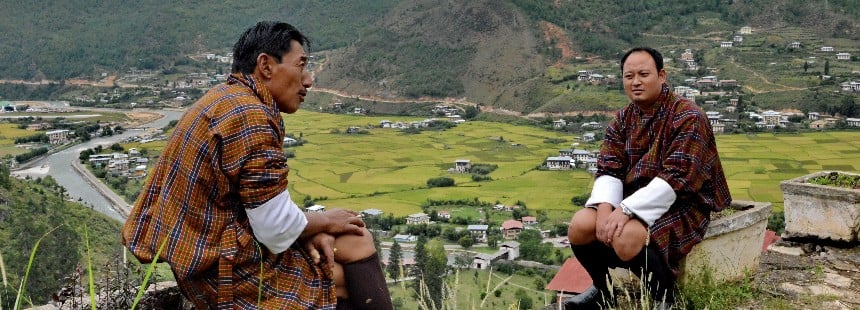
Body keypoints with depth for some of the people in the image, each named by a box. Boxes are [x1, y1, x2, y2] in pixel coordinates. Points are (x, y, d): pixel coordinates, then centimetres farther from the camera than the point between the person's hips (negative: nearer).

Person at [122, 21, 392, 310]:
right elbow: (278, 230, -22)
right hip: (228, 269, -10)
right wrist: (324, 221, -3)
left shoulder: (225, 99, 9)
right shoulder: (249, 115, -24)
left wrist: (312, 228, -2)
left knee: (357, 240, 14)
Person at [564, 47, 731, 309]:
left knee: (626, 238, -33)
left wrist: (626, 210, -30)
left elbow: (675, 178, -24)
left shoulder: (688, 117, -15)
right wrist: (605, 207, -22)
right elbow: (609, 169, -1)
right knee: (580, 226, -16)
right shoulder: (623, 119, 6)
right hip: (634, 198, 7)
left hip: (681, 203, -6)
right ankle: (603, 289, 12)